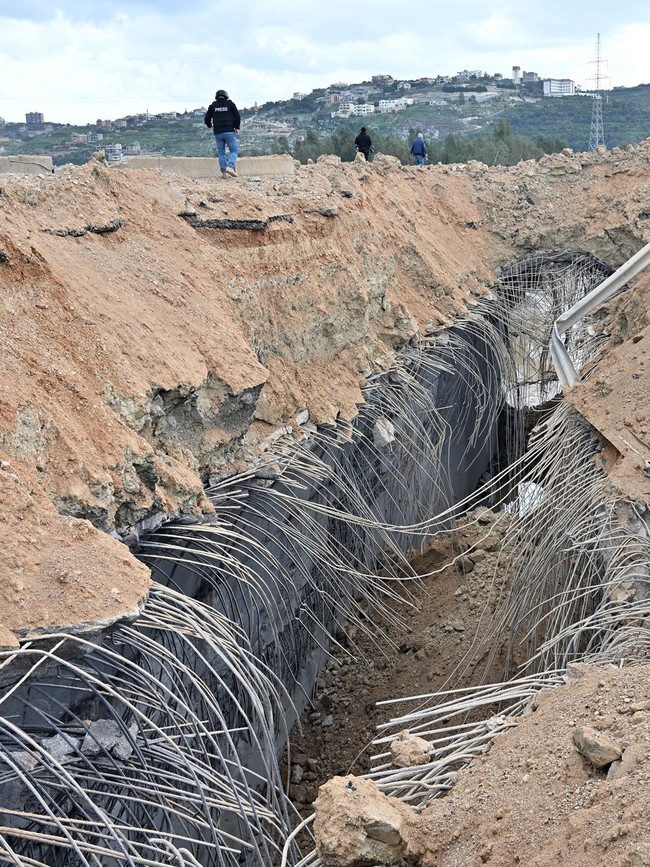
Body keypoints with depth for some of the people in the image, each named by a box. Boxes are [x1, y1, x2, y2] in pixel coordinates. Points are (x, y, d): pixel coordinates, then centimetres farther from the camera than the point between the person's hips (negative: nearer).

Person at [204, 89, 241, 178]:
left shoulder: (213, 106, 8)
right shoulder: (230, 103, 4)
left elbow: (206, 120, 9)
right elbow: (238, 116, -2)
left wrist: (210, 126, 29)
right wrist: (237, 127, 11)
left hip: (218, 133, 2)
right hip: (229, 132, -2)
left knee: (221, 152, 10)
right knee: (234, 150, 2)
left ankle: (224, 171, 2)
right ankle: (230, 166, -21)